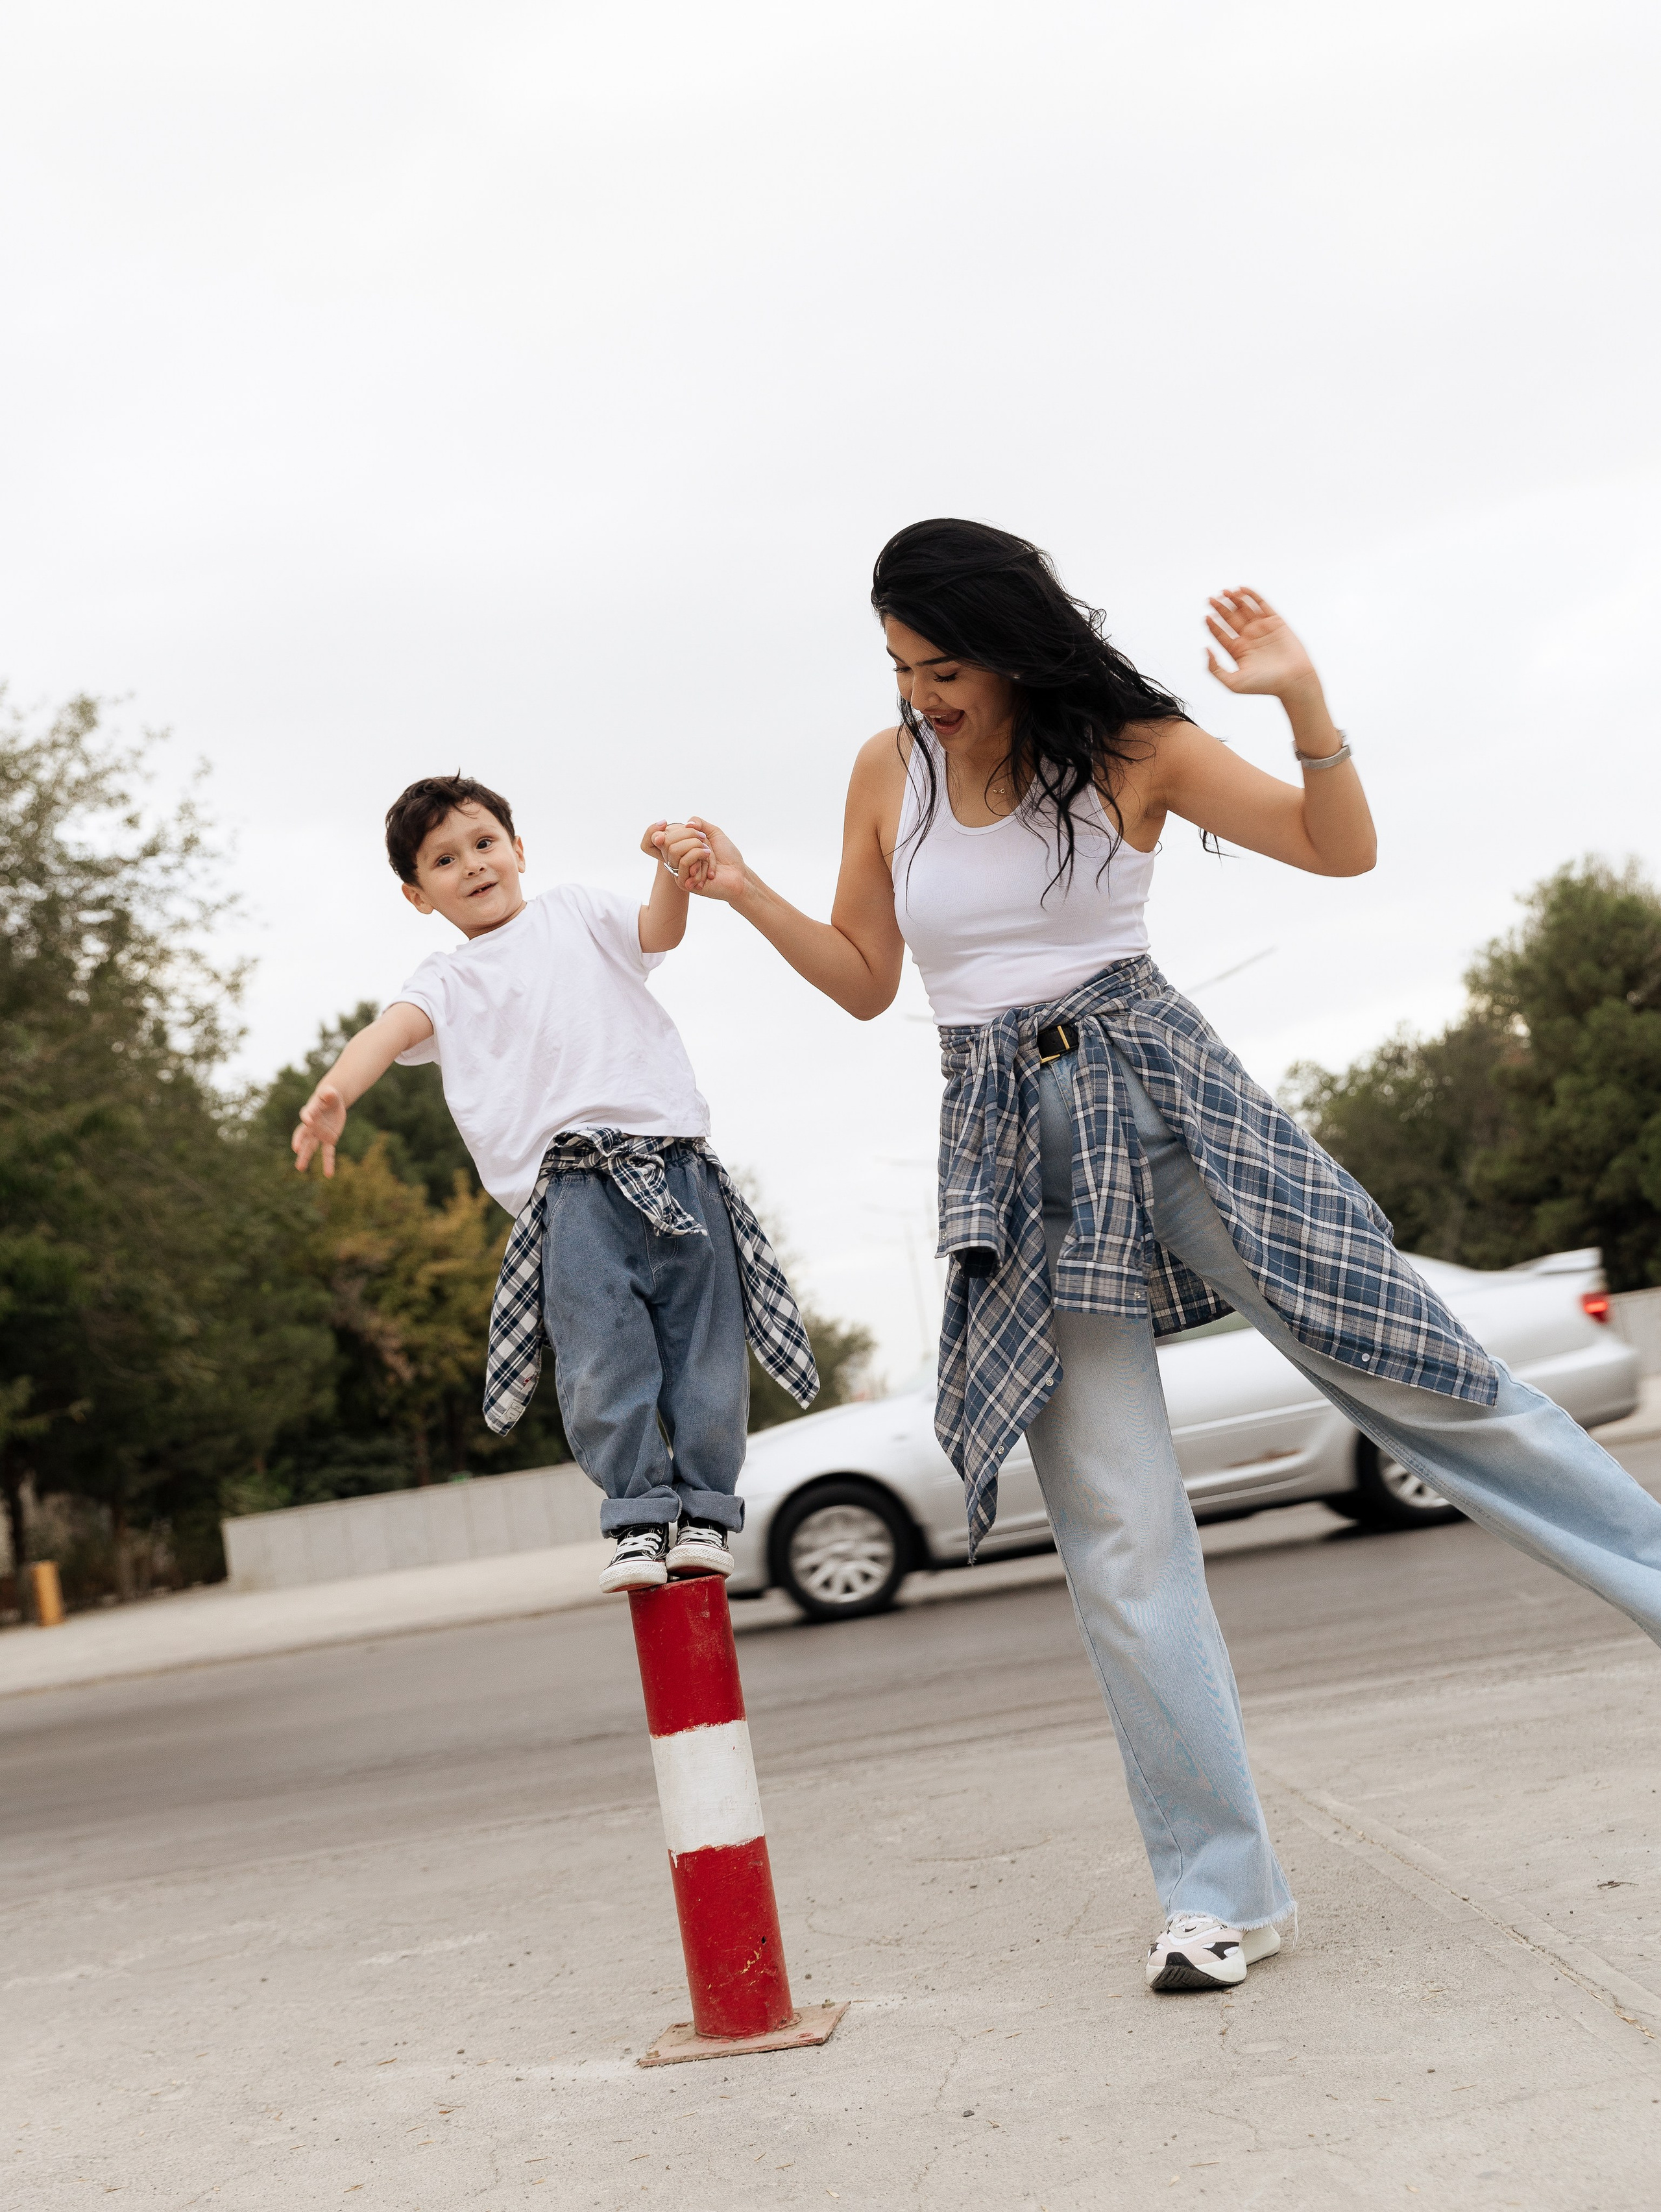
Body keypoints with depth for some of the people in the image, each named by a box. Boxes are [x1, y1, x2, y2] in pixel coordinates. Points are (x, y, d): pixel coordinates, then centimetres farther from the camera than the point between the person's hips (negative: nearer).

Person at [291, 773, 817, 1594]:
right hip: (571, 1182, 0)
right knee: (600, 1371, -13)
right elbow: (392, 1031, -1)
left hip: (672, 1155, 1)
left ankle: (705, 1510, 8)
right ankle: (640, 1517, -2)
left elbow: (657, 932, 3)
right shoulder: (447, 980, 19)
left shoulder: (575, 913, 21)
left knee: (705, 1356, -3)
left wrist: (672, 870, -20)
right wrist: (334, 1093, -23)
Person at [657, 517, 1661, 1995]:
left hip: (1153, 1094, -2)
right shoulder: (889, 775, 6)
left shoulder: (1132, 750, -2)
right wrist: (745, 895, 2)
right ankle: (1223, 1893, 5)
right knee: (1114, 1528, -1)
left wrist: (1305, 703, -17)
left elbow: (1341, 850, -1)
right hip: (1009, 1143, 2)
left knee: (1410, 1369, -5)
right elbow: (866, 982, 15)